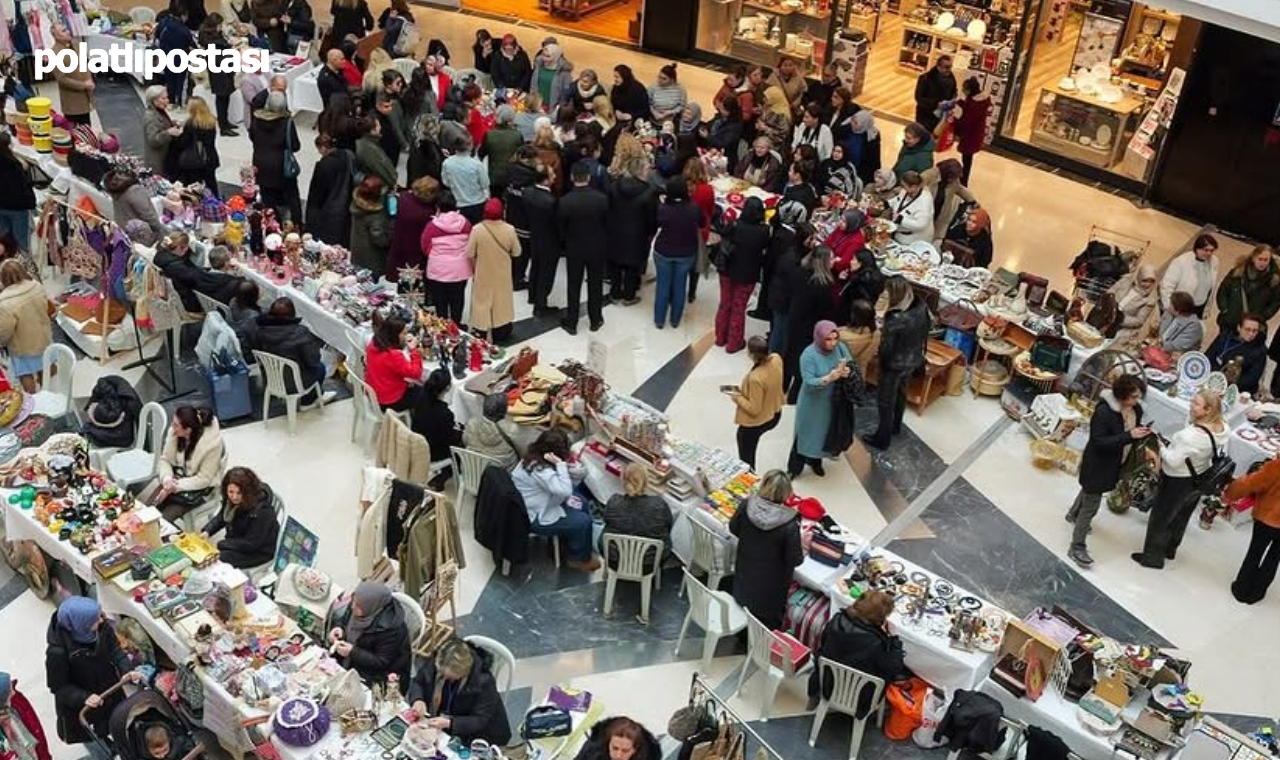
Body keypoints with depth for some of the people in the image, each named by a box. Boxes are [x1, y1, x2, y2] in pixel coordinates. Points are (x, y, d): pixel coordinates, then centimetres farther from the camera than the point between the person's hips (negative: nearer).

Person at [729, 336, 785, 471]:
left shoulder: (755, 378, -39)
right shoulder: (776, 359, -17)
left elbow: (754, 409, -26)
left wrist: (737, 397, -13)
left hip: (754, 423, -8)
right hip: (775, 414, 8)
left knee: (746, 459, 17)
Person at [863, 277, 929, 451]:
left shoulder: (896, 319, -35)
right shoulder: (921, 307, -13)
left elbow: (886, 347, -24)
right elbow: (924, 333, 3)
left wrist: (882, 333, -3)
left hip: (895, 364, -7)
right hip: (913, 360, 7)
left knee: (886, 400, 13)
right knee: (901, 392, 29)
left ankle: (882, 439, 28)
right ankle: (896, 426, 50)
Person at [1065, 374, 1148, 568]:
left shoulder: (1136, 409, -8)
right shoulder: (1104, 412, -32)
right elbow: (1099, 442, -31)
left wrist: (1142, 434, -15)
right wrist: (1129, 436, -37)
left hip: (1115, 463, 8)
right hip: (1097, 464, -8)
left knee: (1090, 490, 32)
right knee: (1091, 504, -1)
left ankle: (1073, 515, 60)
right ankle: (1077, 547, 10)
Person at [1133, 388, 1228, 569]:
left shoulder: (1191, 435, -37)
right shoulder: (1223, 429, -11)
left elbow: (1174, 461, -28)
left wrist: (1161, 449, -9)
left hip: (1178, 481, -7)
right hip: (1200, 480, 7)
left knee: (1160, 518, 13)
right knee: (1181, 517, 27)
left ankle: (1152, 557, 27)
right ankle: (1170, 550, 47)